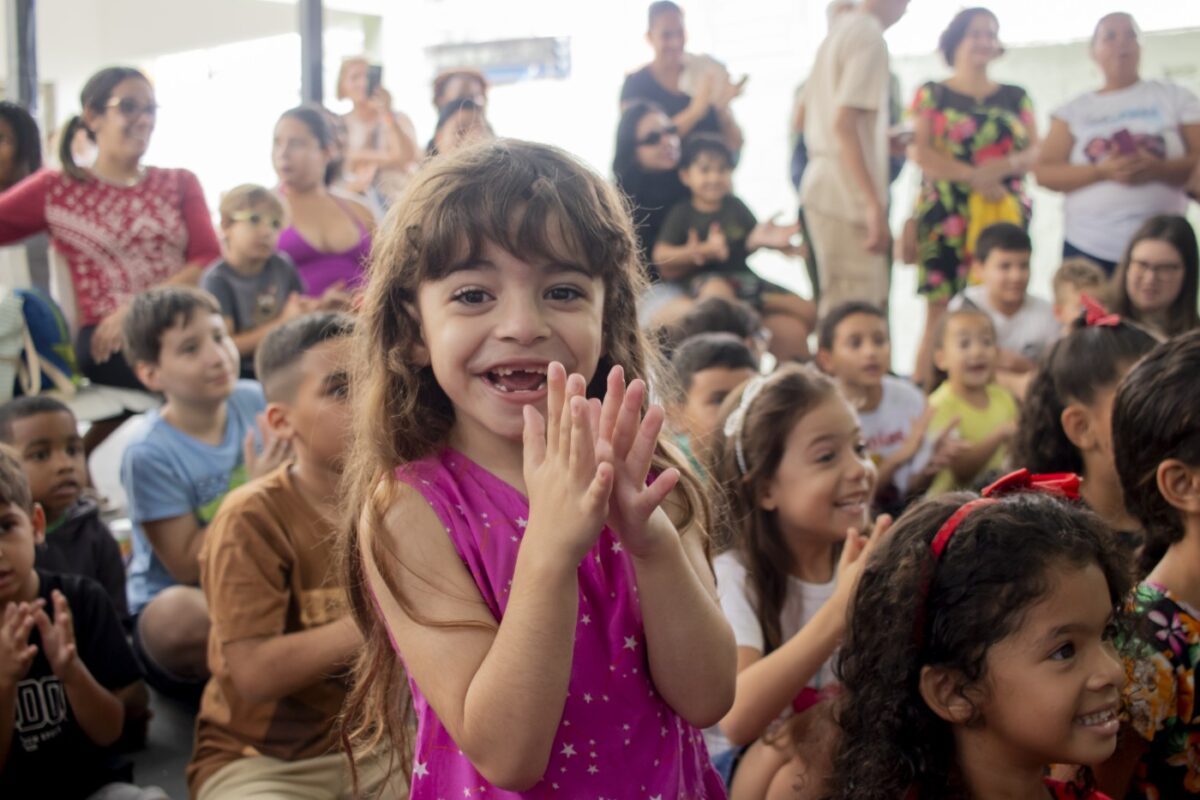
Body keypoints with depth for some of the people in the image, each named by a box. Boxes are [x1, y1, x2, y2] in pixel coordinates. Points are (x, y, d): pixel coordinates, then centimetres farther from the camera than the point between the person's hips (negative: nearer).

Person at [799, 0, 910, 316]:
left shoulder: (838, 31, 15)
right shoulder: (868, 33, -12)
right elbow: (843, 123, -21)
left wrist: (890, 139, 28)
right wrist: (874, 203, -23)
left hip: (823, 186, 9)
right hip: (849, 196, -9)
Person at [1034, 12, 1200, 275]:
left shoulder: (1176, 98, 9)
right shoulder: (1073, 111, 10)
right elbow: (1044, 172, 0)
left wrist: (1158, 169, -19)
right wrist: (1102, 171, -16)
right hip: (1087, 248, 0)